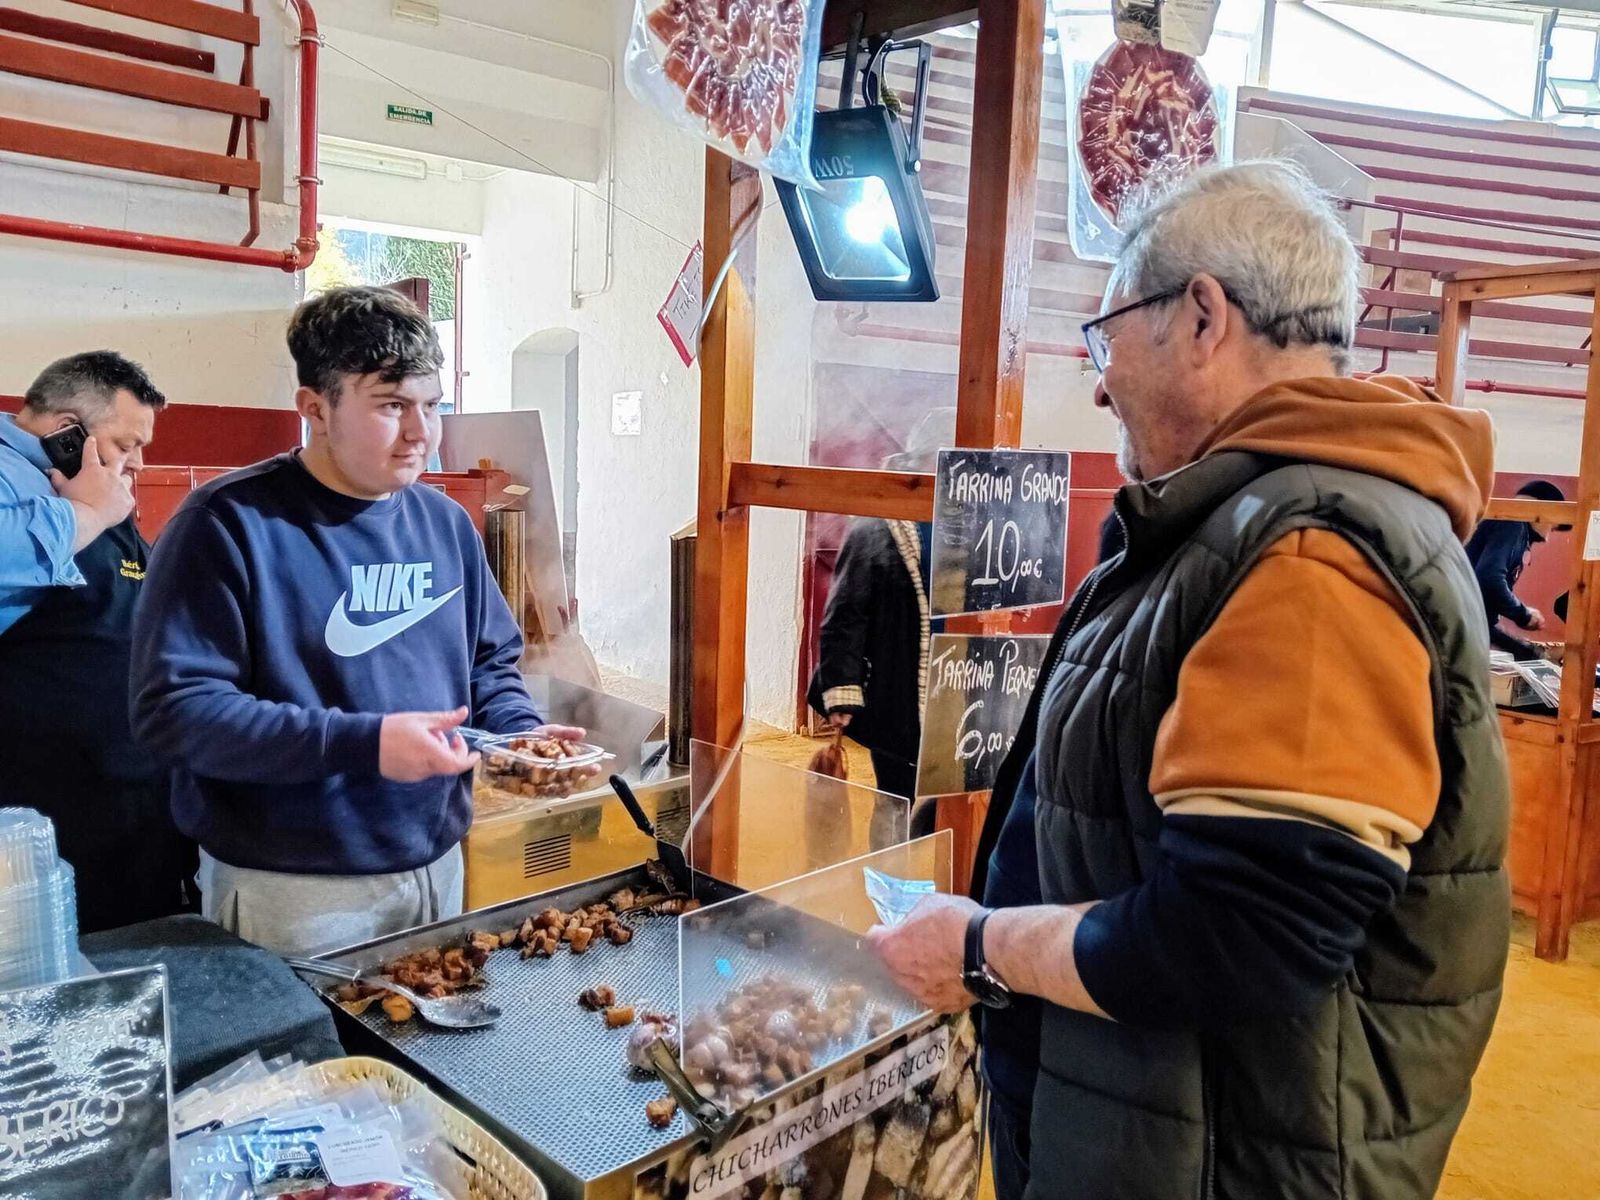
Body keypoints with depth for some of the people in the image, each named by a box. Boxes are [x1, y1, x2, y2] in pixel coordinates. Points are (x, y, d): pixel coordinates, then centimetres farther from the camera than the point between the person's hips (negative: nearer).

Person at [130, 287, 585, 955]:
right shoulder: (228, 524, -14)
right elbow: (174, 707, -20)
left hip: (437, 869, 6)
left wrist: (522, 735, -6)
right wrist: (362, 743, -26)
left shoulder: (447, 523, 5)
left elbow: (490, 666, 14)